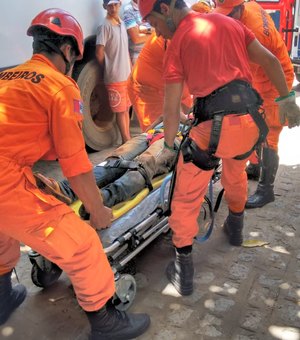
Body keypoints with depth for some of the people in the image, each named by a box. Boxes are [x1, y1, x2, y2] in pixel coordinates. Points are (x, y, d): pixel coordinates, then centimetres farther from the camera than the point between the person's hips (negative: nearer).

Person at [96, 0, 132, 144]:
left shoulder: (122, 24, 12)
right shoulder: (105, 26, -12)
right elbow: (99, 53, -14)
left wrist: (131, 69, 13)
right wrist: (107, 69, -2)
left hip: (127, 75, 8)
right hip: (115, 77, -8)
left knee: (126, 108, 14)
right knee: (120, 110, 0)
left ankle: (128, 139, 24)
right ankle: (126, 141, 9)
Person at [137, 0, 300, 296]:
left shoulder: (177, 43, 2)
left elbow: (171, 108, 0)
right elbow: (269, 60, 12)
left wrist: (168, 144, 13)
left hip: (214, 126, -6)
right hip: (251, 121, 6)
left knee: (185, 198, 10)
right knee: (236, 173, 34)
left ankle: (183, 270, 15)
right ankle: (235, 229, 54)